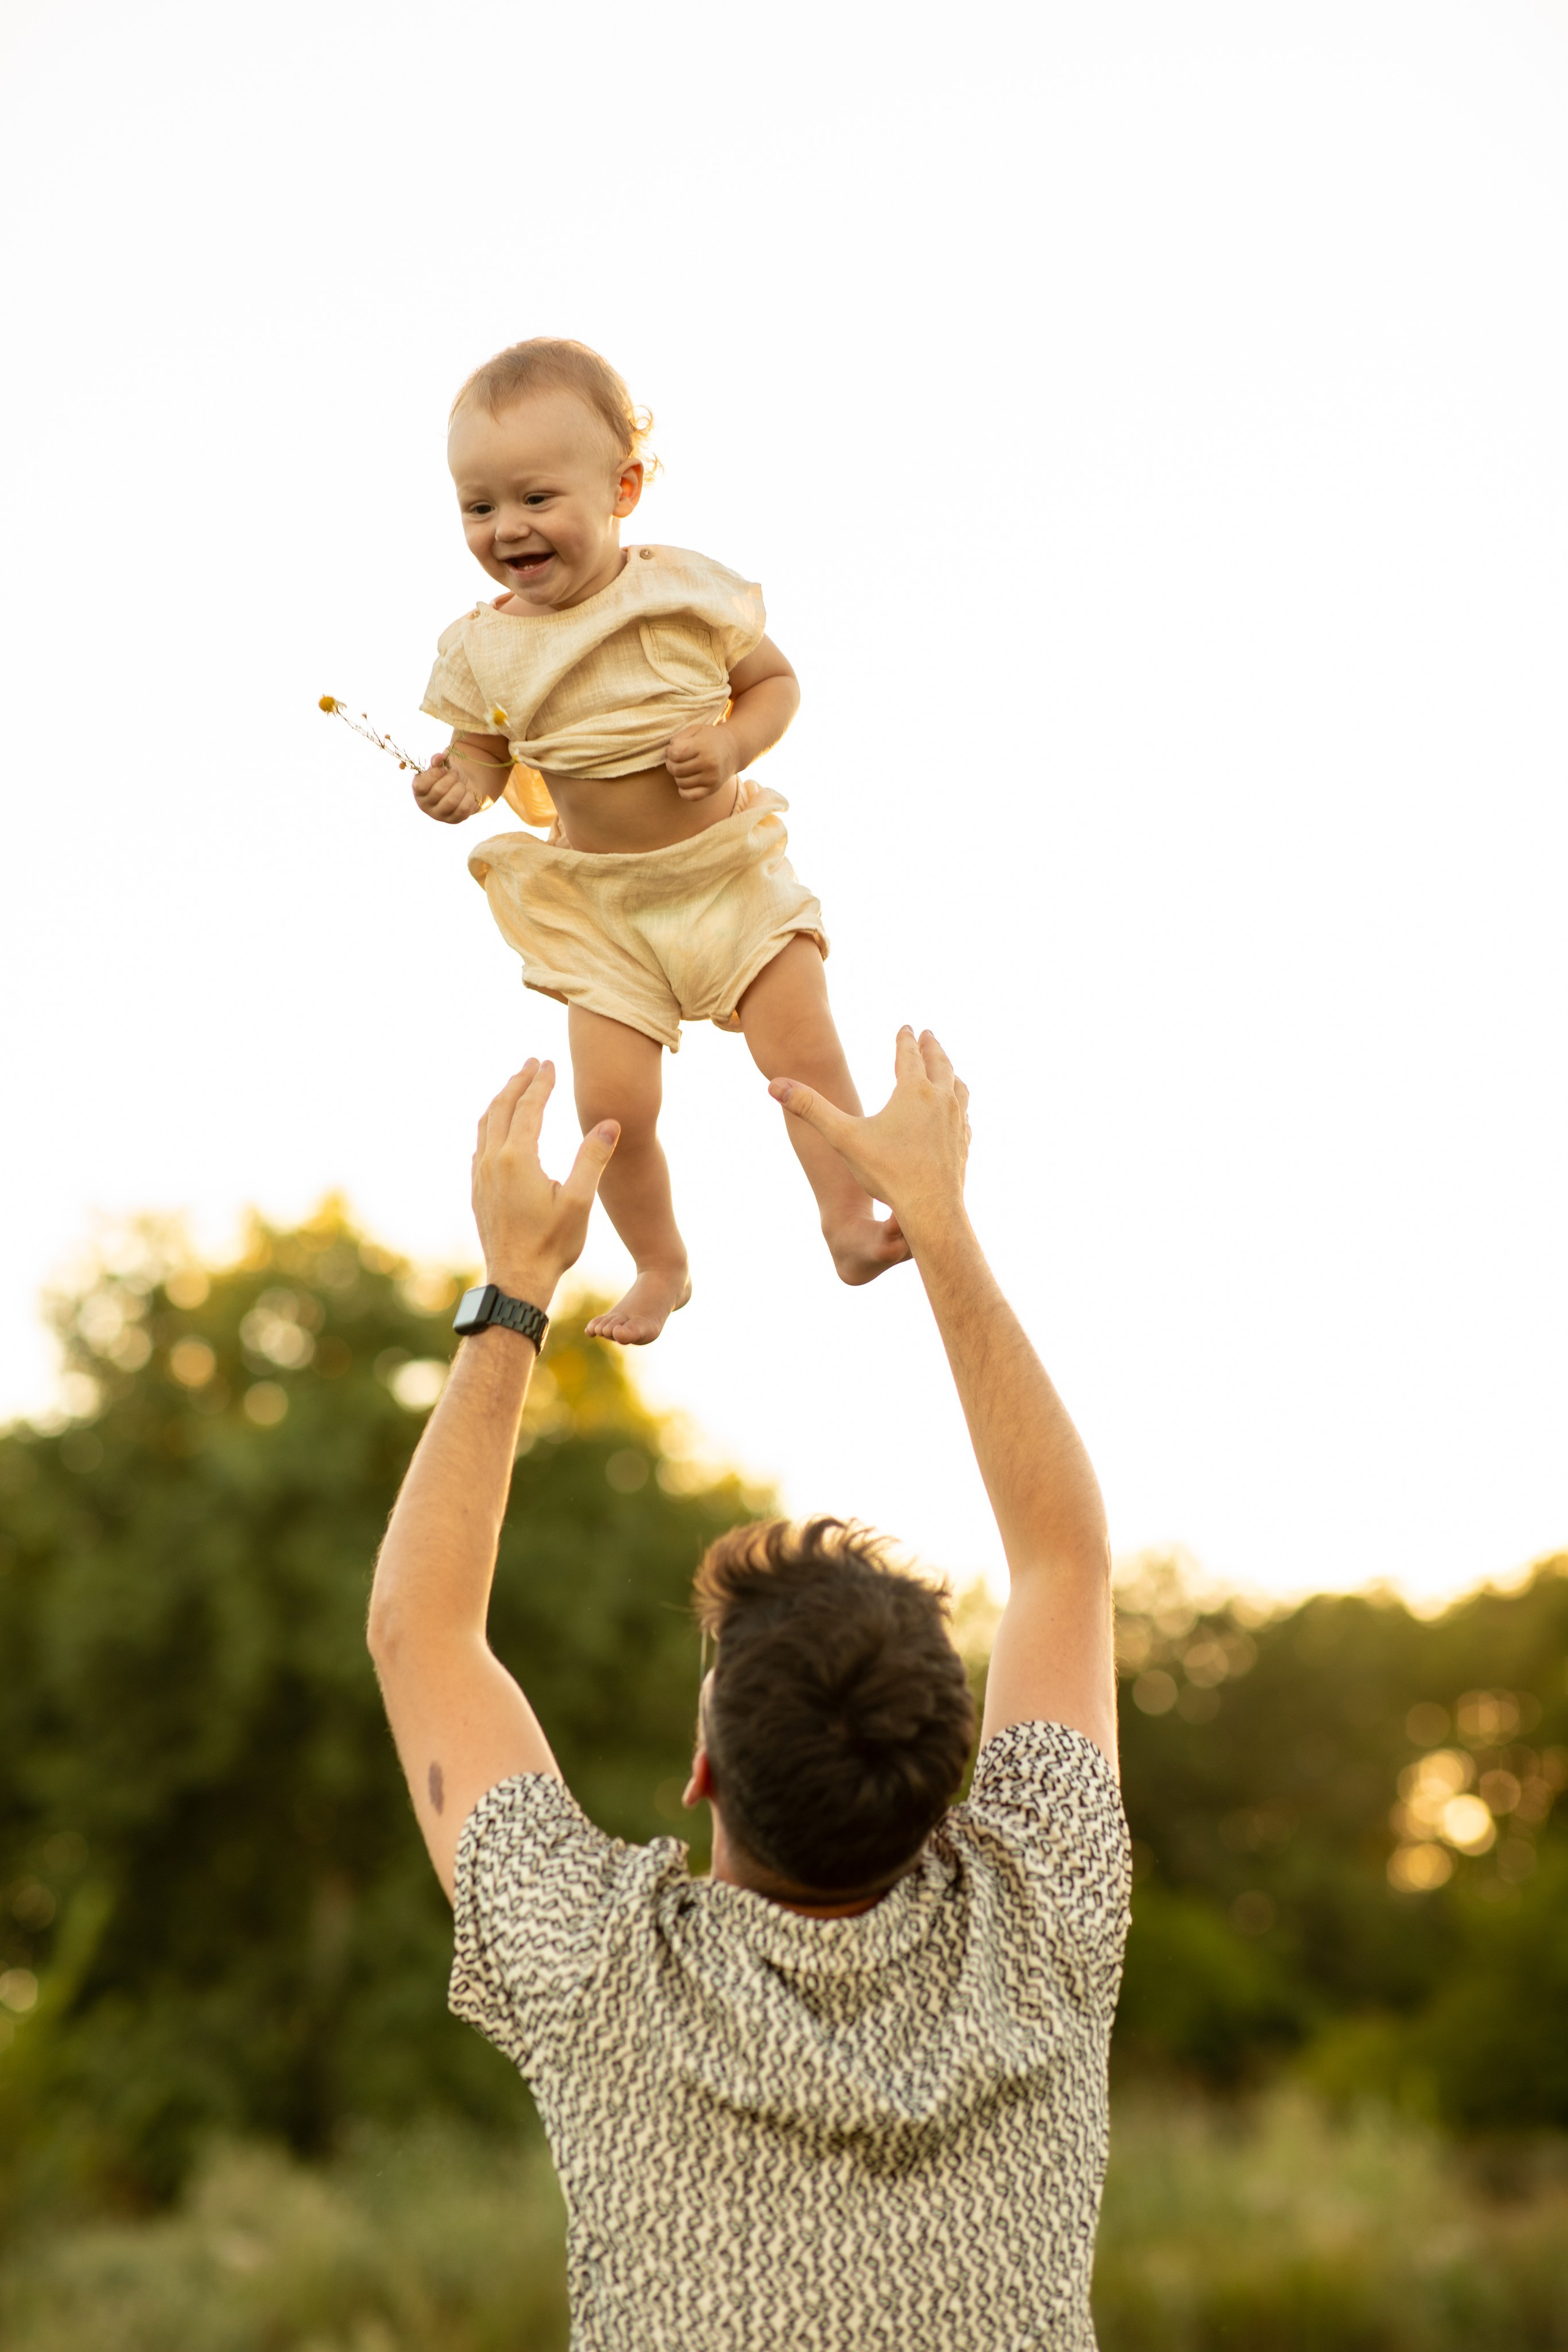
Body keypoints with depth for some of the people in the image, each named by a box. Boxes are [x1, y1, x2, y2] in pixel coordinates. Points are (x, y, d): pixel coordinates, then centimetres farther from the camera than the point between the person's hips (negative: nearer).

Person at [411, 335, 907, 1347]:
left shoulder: (688, 591, -13)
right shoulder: (484, 649, -9)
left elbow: (776, 681, -1)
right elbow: (485, 753, 5)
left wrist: (732, 742, -20)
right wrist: (460, 787, -18)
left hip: (731, 872, -1)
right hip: (599, 902, 1)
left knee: (807, 1056, -7)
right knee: (614, 1107, -4)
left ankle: (853, 1221, 13)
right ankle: (661, 1267, 20)